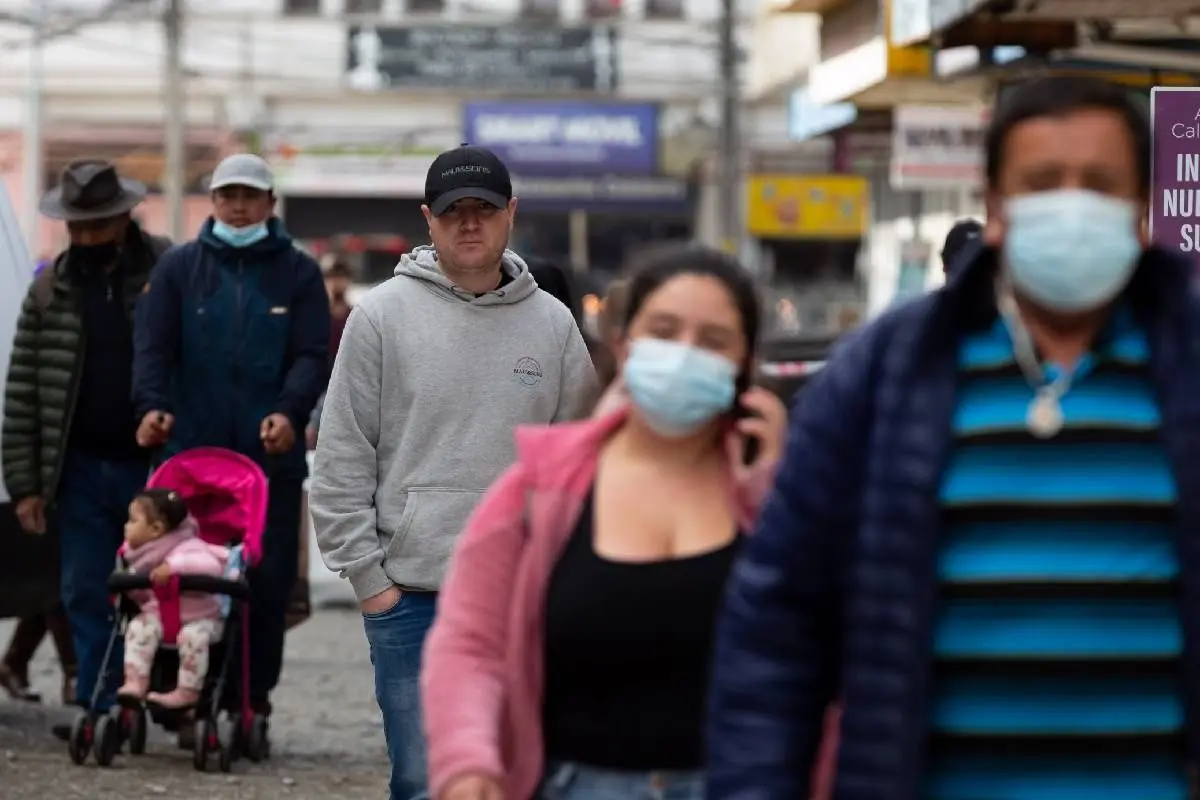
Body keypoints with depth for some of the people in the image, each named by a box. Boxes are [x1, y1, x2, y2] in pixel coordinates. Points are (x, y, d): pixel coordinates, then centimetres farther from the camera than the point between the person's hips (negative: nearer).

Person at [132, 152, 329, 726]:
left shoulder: (298, 273, 10)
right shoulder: (179, 268, 11)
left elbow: (312, 355, 1)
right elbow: (153, 345, 3)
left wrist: (290, 411, -18)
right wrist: (152, 404, -16)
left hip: (272, 456, 0)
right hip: (191, 449, 0)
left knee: (269, 580, -2)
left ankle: (255, 691, 6)